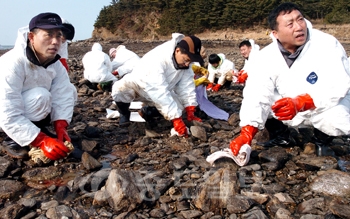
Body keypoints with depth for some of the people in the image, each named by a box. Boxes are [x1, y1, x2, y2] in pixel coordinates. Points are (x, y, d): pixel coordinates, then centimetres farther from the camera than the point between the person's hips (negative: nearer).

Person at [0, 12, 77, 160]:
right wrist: (42, 141, -40)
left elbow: (63, 97, -16)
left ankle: (37, 130, 3)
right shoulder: (12, 64, -35)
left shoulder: (55, 63, -12)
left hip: (27, 115, 7)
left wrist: (61, 127, -32)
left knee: (69, 90, -8)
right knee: (40, 96, -33)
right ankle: (12, 141, -14)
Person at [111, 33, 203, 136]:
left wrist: (190, 112, -22)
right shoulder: (157, 60, -41)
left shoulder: (184, 58, -20)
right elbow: (161, 94, -44)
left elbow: (187, 85, -16)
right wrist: (176, 119, -46)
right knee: (119, 90, -37)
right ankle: (124, 113, -1)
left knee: (178, 106, -13)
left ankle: (148, 109, 15)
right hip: (138, 84, -6)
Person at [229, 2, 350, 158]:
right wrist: (246, 134, -36)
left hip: (325, 107, -3)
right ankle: (281, 136, 12)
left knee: (336, 119, -34)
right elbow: (256, 94, -23)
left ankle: (322, 141, 2)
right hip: (290, 112, 4)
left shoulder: (327, 44, -23)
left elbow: (338, 86, -32)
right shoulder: (267, 55, -15)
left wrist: (299, 103, -47)